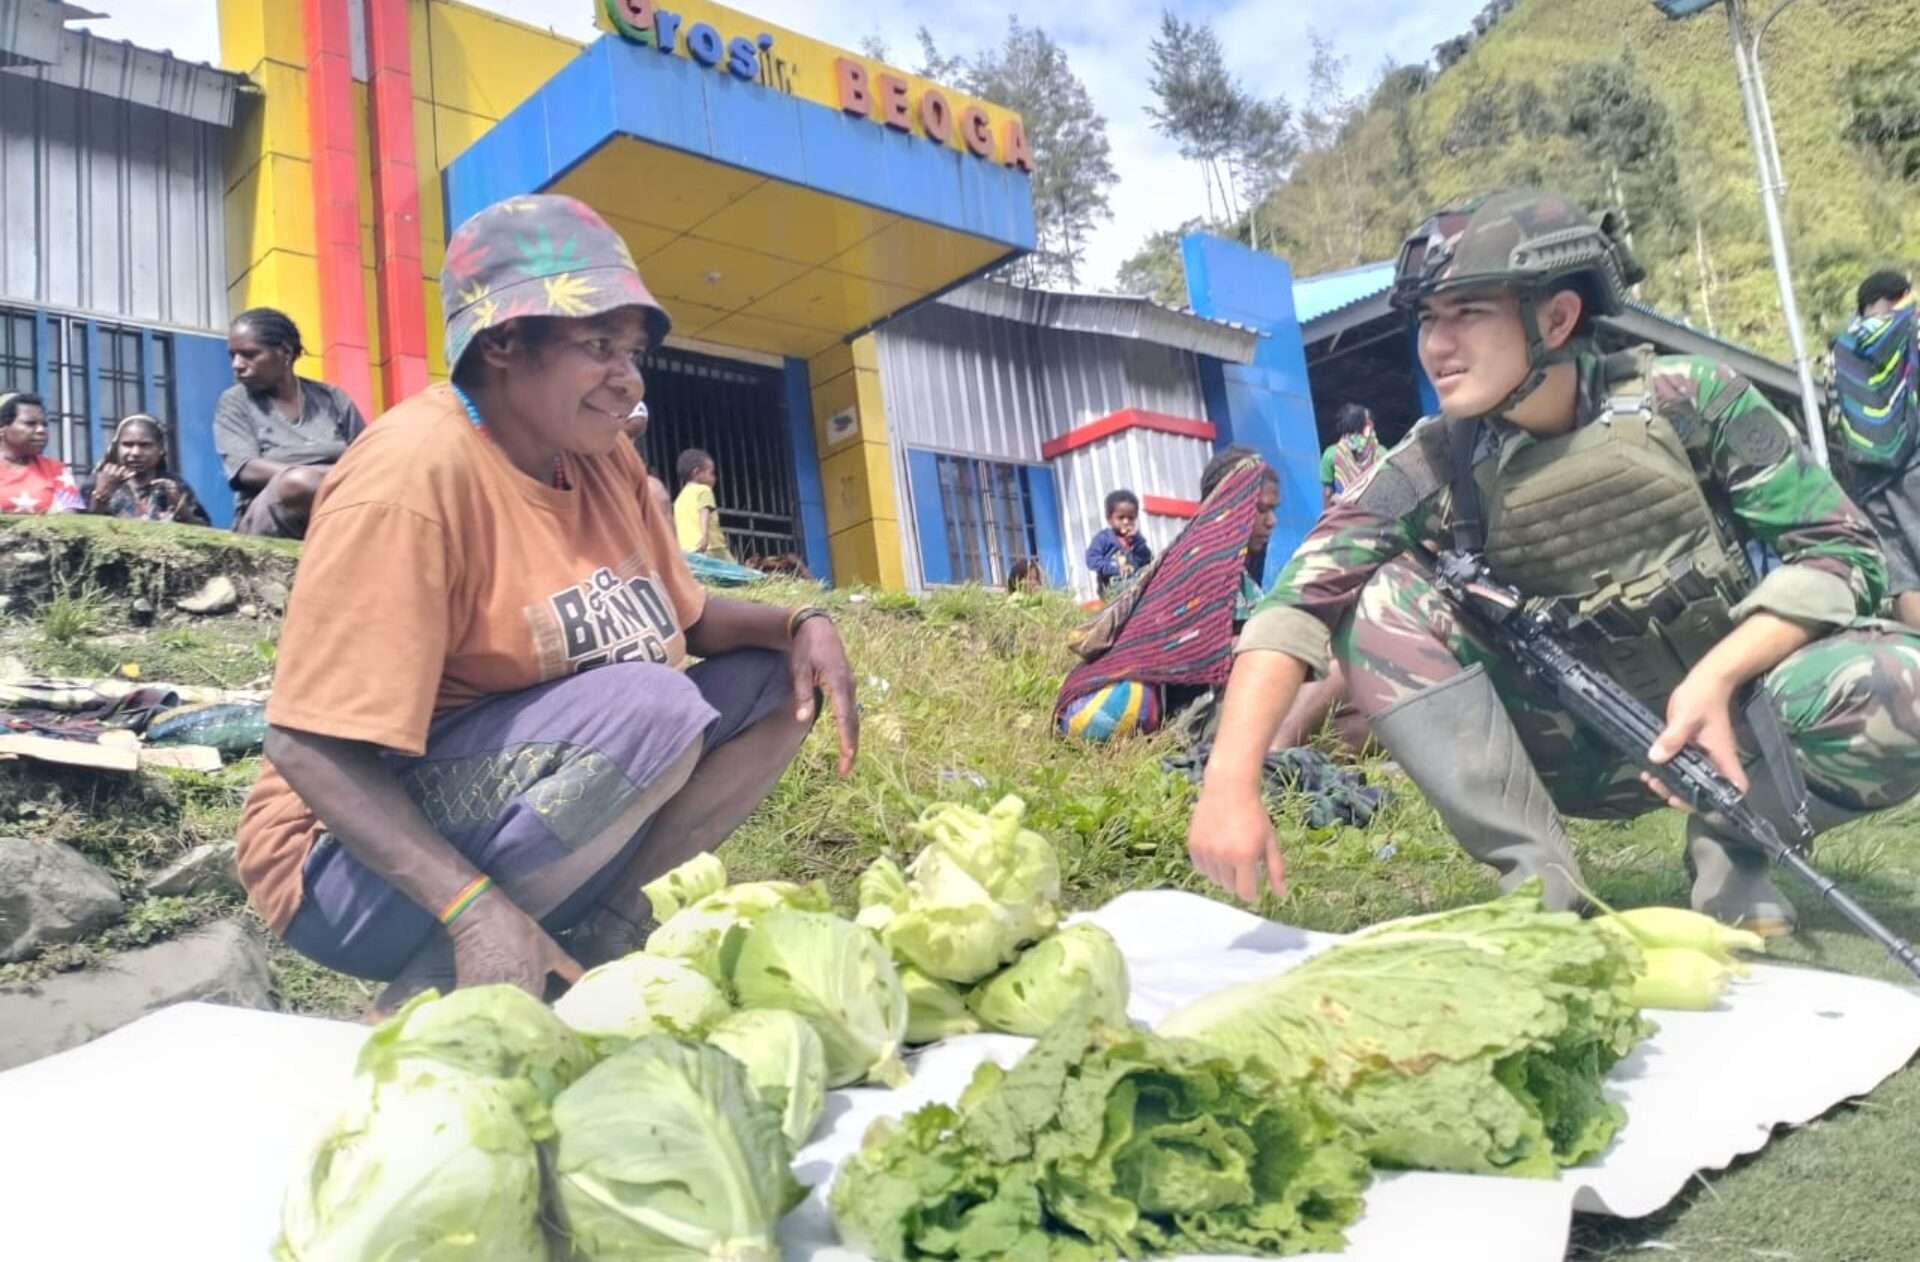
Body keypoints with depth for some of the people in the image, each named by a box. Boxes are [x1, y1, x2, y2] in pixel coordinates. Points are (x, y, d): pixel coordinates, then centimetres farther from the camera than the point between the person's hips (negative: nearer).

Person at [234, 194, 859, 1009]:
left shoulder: (605, 458, 1)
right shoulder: (418, 466, -22)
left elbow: (688, 618, 13)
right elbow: (306, 745, -25)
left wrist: (798, 626, -8)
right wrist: (474, 909, -35)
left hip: (537, 812, 8)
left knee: (774, 683, -1)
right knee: (650, 708, -30)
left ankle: (598, 919, -5)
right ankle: (435, 995, -15)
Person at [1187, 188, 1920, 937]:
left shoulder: (1684, 400, -11)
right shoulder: (1435, 468, -12)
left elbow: (1841, 550, -10)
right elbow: (1302, 598, -26)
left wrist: (1718, 675, -28)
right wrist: (1232, 780, -41)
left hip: (1737, 707, 0)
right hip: (1584, 750, 1)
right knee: (1382, 606, -21)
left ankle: (1734, 850, -2)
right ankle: (1540, 884, -18)